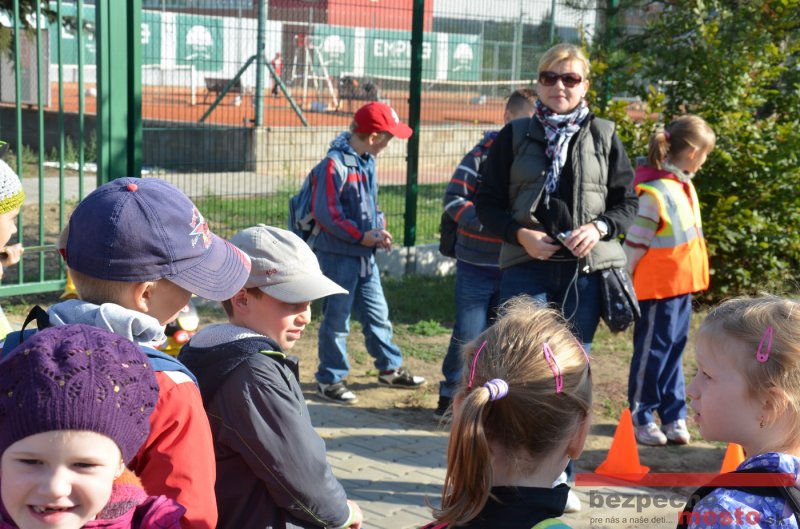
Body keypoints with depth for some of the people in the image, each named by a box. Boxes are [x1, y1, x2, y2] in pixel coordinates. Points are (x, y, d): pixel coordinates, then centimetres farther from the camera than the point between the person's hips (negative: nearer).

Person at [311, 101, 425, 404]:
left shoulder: (367, 162, 8)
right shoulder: (334, 164, -18)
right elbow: (325, 214, -20)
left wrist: (379, 230, 1)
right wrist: (361, 236, -18)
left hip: (365, 255, 8)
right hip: (338, 255, -8)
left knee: (377, 314, 16)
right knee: (337, 319, 2)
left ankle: (390, 369, 30)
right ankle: (330, 379, 14)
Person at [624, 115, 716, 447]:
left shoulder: (684, 185, 8)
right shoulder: (656, 192, -21)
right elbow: (634, 244, -17)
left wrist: (690, 277, 17)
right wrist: (628, 286, -12)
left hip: (682, 285, 8)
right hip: (658, 288, -8)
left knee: (674, 348, 14)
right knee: (652, 350, 2)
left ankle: (673, 415, 23)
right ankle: (640, 418, 14)